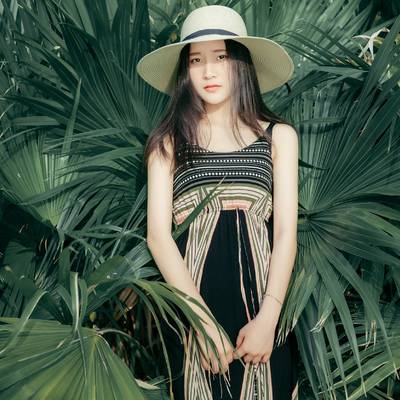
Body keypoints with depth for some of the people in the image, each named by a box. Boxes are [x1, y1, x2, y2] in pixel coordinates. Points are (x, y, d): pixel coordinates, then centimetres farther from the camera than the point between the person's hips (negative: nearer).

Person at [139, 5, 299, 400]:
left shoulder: (278, 135, 6)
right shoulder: (168, 141, 3)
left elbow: (286, 231, -1)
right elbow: (158, 235, -6)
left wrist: (267, 318, -13)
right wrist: (205, 321, -15)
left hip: (260, 297, 1)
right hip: (190, 301, 0)